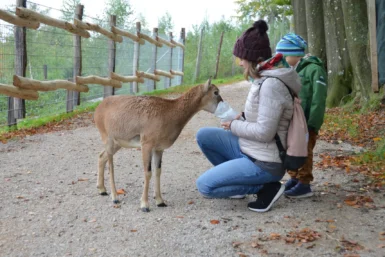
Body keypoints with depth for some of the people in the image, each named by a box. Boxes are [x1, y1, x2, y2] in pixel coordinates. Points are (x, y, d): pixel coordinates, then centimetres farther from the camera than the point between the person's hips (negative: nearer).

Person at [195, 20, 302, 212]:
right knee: (203, 135, 7)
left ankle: (266, 187, -1)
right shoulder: (264, 79, 6)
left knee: (204, 186, -11)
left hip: (262, 163, -9)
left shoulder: (271, 84, -24)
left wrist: (234, 126, -11)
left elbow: (264, 132, -26)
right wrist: (242, 120, 3)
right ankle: (232, 179, 20)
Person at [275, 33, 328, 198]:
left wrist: (313, 124, -20)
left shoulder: (314, 69, -11)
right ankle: (295, 179, 27)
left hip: (306, 122, -8)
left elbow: (318, 99, -16)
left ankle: (304, 185, 6)